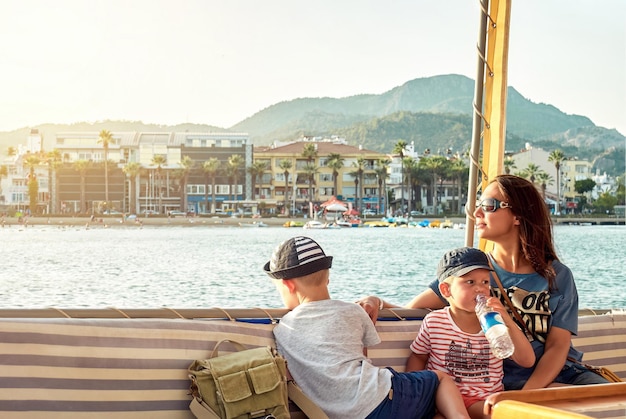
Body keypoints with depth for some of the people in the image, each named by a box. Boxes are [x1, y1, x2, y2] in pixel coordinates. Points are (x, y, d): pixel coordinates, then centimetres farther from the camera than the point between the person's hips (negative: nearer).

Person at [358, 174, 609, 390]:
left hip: (558, 374, 1)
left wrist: (526, 396, -19)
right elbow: (410, 311, -2)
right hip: (506, 383, -1)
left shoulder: (557, 276, 3)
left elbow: (557, 347, -3)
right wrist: (377, 303, -23)